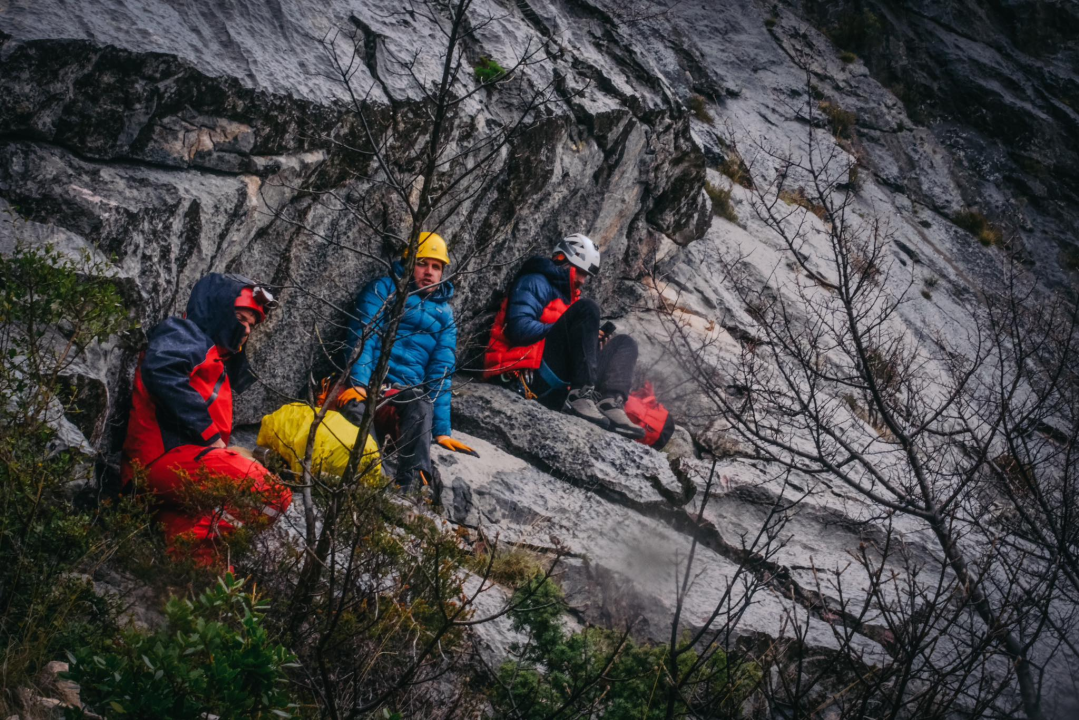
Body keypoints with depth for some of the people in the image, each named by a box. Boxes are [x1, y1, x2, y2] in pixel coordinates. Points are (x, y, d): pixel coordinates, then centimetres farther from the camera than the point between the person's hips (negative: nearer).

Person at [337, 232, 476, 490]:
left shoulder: (444, 314, 22)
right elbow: (363, 337, -1)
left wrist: (441, 430, 2)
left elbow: (440, 373, 13)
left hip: (406, 397, 1)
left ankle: (411, 484, -56)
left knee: (421, 404, -36)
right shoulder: (383, 289, 14)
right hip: (364, 389, -1)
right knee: (354, 408, -38)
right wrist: (358, 383, -19)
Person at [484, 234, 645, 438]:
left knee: (625, 343, 7)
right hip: (532, 374, -8)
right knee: (586, 308, -19)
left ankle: (611, 403, -24)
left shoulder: (569, 296, 31)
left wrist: (592, 337, 6)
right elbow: (520, 327, -11)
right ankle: (580, 396, -34)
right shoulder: (536, 283, 6)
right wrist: (569, 330, -8)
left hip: (557, 387, 8)